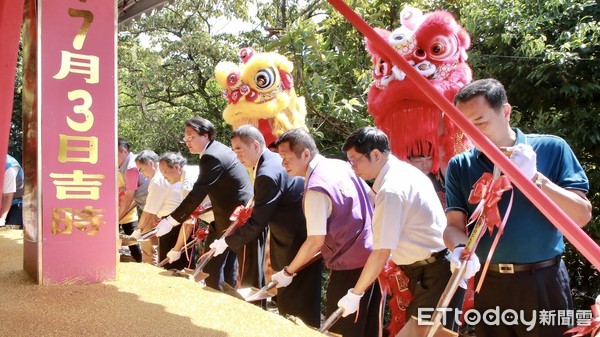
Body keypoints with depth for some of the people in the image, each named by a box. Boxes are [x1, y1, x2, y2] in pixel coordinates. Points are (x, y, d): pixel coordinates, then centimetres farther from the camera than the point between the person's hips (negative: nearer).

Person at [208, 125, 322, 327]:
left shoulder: (268, 174, -23)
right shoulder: (275, 160, 9)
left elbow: (256, 222, -20)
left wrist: (226, 242, -10)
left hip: (297, 245, -10)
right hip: (300, 238, 10)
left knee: (295, 310, 1)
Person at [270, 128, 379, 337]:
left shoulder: (316, 187, -20)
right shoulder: (341, 165, 5)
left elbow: (316, 241, -19)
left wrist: (287, 272, -8)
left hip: (350, 266, -9)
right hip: (372, 257, 9)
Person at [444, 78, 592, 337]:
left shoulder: (551, 148, -3)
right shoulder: (460, 166, 2)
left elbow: (581, 216, -7)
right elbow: (454, 224, -3)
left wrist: (533, 177, -17)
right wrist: (460, 249, -25)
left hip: (544, 284, -1)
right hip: (489, 286, 2)